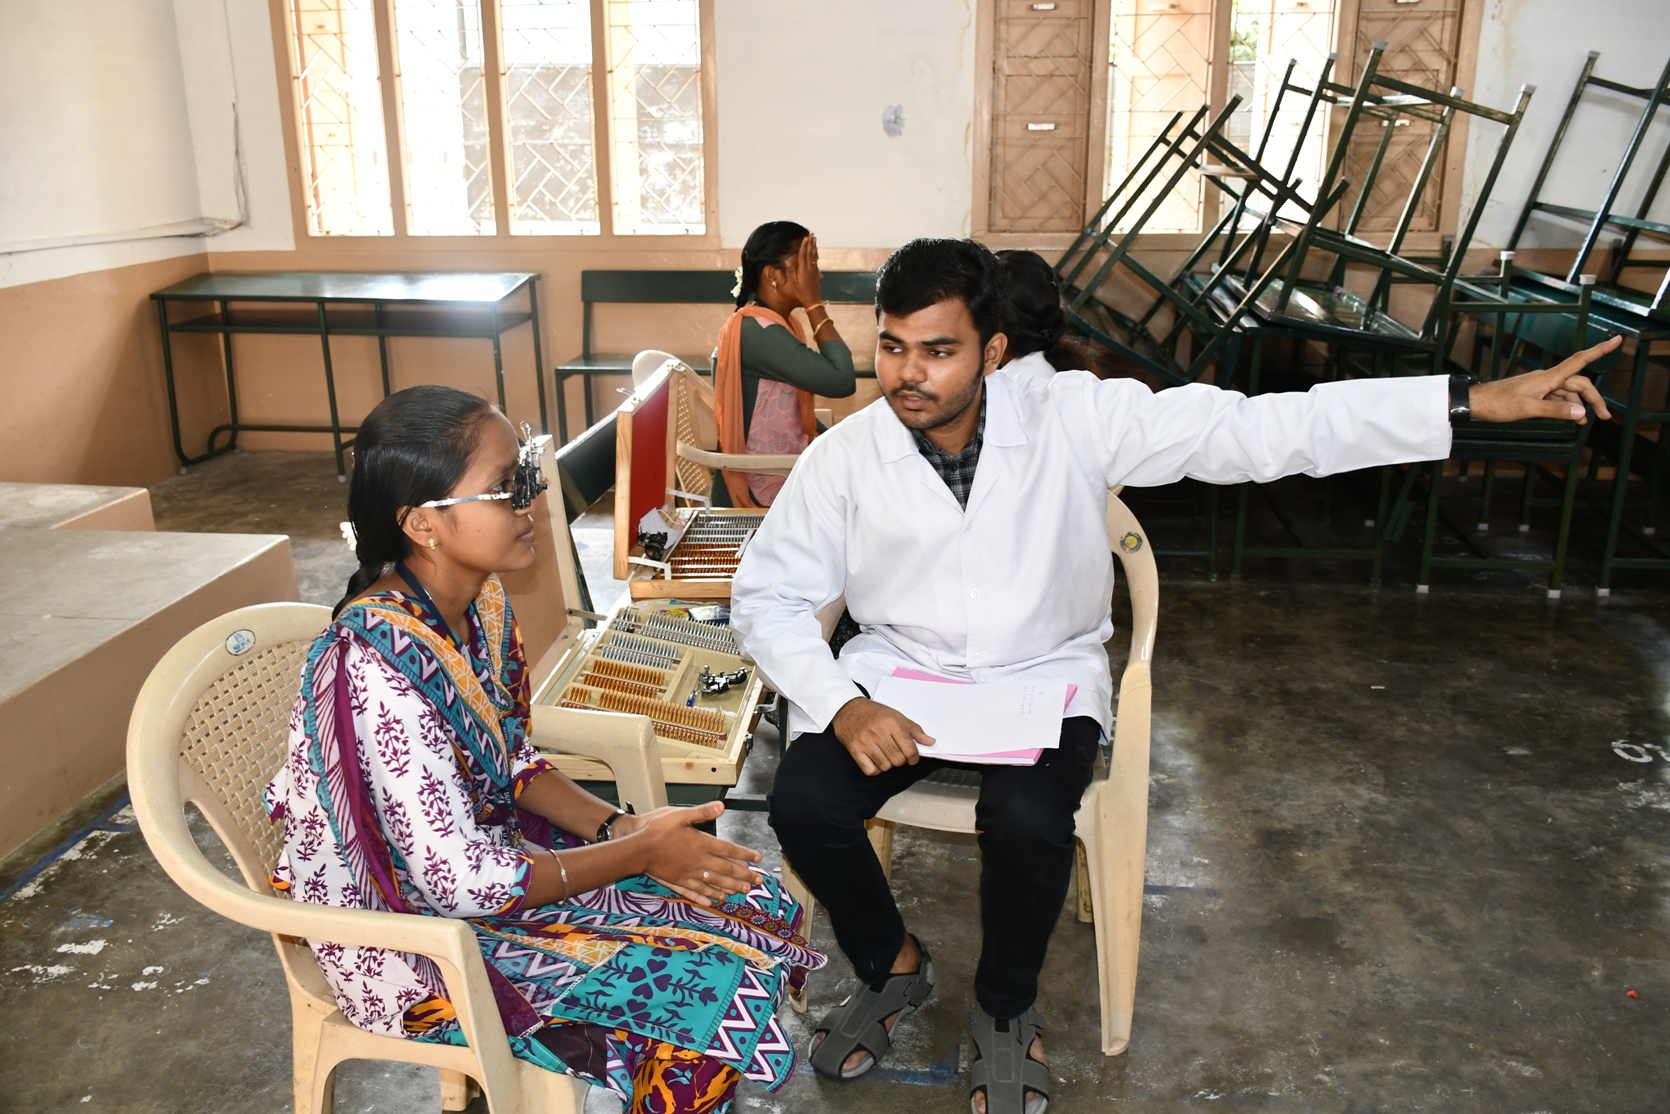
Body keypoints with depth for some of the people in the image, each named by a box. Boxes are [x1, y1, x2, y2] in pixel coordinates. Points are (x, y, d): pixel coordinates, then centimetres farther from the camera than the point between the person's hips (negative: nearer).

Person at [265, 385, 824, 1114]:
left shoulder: (479, 602, -5)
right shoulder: (378, 669, -32)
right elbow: (463, 881, -28)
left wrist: (623, 828, -9)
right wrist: (640, 853, -19)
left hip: (481, 843, 8)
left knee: (759, 911, 1)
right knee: (714, 994, -14)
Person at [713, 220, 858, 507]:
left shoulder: (781, 323, 10)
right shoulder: (757, 330, -21)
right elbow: (841, 381, -26)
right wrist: (815, 304, -18)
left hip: (782, 476, 9)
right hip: (762, 495, -9)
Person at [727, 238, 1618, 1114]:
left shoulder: (1073, 418, -12)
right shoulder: (843, 458, -8)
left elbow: (1252, 429, -15)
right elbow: (767, 595, -3)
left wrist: (1473, 401, -20)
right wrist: (841, 705, -22)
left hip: (1043, 678, -1)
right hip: (899, 673, 2)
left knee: (1027, 819, -31)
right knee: (803, 803, -23)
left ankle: (1006, 1007, 4)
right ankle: (891, 965, 11)